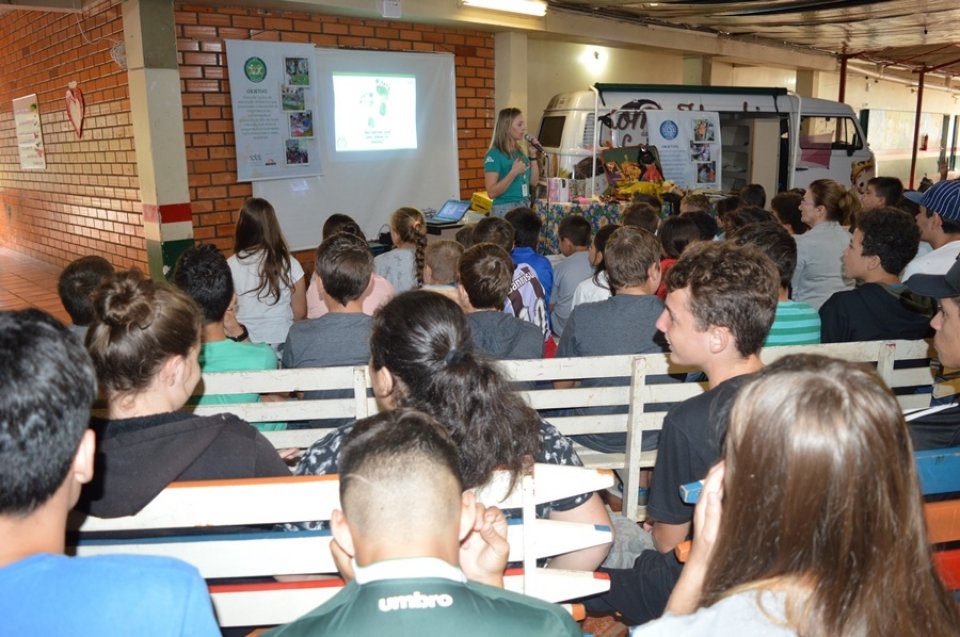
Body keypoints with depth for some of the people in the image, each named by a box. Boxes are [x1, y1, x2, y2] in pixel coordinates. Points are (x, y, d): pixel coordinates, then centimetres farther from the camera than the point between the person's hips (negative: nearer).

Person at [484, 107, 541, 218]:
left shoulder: (520, 151, 10)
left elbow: (534, 182, 13)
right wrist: (513, 172, -25)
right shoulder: (494, 154, -11)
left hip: (525, 208, 7)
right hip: (505, 210, -7)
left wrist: (533, 155, 4)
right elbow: (492, 192, -17)